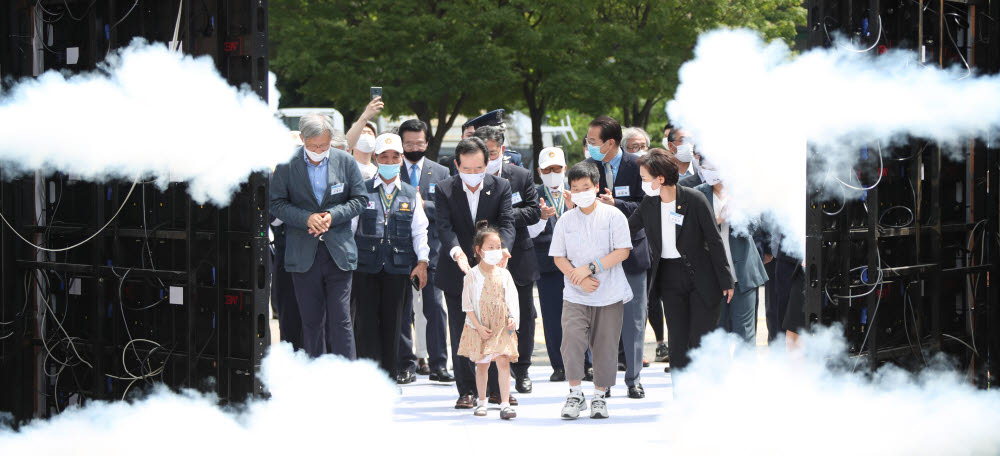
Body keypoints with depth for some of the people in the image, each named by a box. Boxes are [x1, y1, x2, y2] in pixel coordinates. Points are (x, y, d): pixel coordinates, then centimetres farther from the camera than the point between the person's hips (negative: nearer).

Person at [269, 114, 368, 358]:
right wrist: (306, 218, -14)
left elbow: (360, 199, 6)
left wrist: (333, 215, -10)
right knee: (311, 321, 6)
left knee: (340, 320, -4)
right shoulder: (286, 164, -2)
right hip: (303, 254, 0)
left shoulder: (345, 162, 1)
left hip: (338, 252, 0)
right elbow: (276, 203, 1)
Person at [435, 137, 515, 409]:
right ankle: (467, 391, 11)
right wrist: (456, 252, -37)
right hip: (458, 273, 0)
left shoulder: (501, 187, -3)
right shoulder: (445, 190, -5)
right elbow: (445, 227, -16)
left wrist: (502, 248, -35)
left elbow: (507, 223, -13)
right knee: (460, 334, 3)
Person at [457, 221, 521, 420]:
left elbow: (512, 300, 9)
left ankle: (505, 403, -10)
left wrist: (512, 318, -8)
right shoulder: (472, 276, -5)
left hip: (502, 327, 1)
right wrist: (479, 327, -12)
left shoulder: (504, 274, 4)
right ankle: (482, 402, 24)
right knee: (482, 364, 8)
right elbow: (468, 306, -5)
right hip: (480, 327, -1)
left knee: (503, 361, -9)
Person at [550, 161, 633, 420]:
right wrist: (579, 279, -11)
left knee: (605, 345, 2)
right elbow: (559, 257, 7)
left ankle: (599, 396, 16)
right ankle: (575, 394, -4)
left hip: (609, 294, -1)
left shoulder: (612, 216, 0)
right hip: (575, 294, 1)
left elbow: (622, 251, -7)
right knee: (572, 338, -16)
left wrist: (591, 268, -15)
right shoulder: (566, 220, 8)